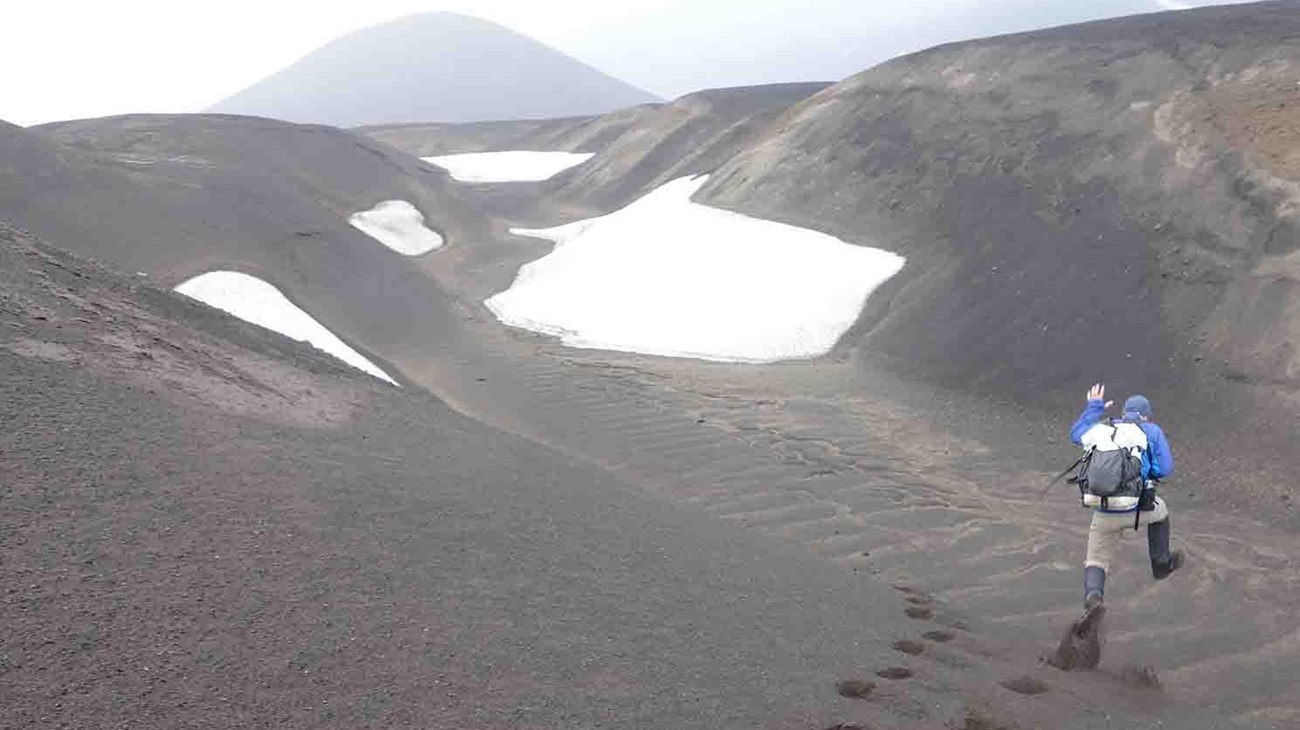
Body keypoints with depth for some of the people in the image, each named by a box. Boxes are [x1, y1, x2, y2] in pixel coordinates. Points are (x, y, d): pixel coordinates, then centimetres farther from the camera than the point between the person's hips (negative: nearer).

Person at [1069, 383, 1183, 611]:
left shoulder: (1102, 428, 10)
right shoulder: (1152, 431, 4)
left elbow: (1077, 434, 29)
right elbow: (1165, 469, 1)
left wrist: (1093, 407, 39)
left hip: (1104, 513, 1)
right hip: (1136, 510, -1)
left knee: (1096, 561, 14)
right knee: (1159, 509, 35)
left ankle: (1093, 593, -16)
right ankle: (1161, 564, 46)